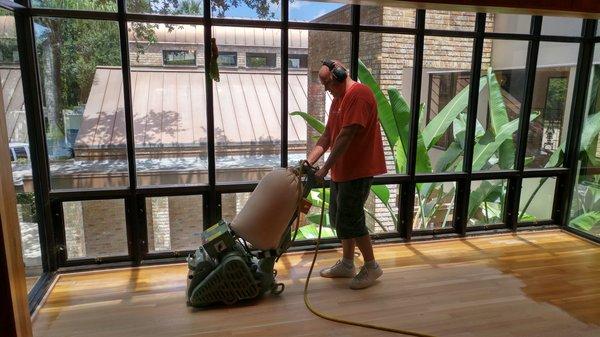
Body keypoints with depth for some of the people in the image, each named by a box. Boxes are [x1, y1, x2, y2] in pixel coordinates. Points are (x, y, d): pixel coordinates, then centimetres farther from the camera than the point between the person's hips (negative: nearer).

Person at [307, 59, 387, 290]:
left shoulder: (359, 94, -17)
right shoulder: (339, 99, 15)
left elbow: (346, 136, -24)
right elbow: (327, 136, 14)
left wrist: (325, 167, -23)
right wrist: (307, 163, 5)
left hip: (358, 170, -10)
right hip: (342, 170, 10)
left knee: (349, 219, -5)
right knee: (338, 216, 14)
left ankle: (371, 267, 11)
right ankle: (347, 264, 28)